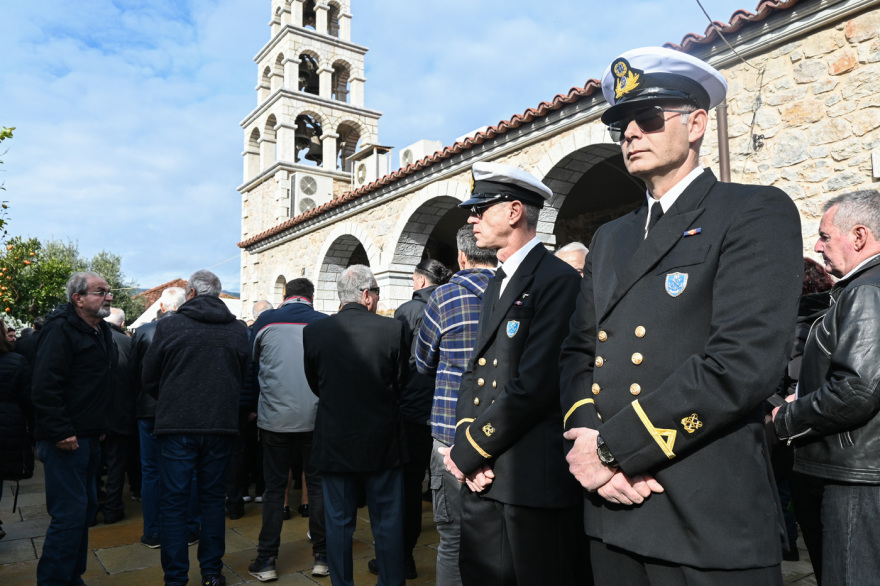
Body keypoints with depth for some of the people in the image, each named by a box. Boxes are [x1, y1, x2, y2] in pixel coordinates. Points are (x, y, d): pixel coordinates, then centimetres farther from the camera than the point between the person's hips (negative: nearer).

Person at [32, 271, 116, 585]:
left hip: (89, 438, 9)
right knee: (69, 514, -7)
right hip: (66, 440, -9)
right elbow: (44, 386, -22)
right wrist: (61, 433, -23)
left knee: (85, 509, 16)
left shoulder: (101, 331, 13)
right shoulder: (61, 329, -14)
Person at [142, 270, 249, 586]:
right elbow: (244, 377, 3)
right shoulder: (239, 329, -1)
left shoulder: (168, 325, -6)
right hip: (221, 424, 3)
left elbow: (149, 378, 1)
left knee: (174, 502, 8)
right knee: (213, 498, 15)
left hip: (177, 424, -2)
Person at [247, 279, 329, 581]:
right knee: (318, 485, 12)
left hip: (275, 417, 0)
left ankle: (266, 561, 17)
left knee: (274, 487, 11)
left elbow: (250, 366, 9)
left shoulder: (265, 321, 0)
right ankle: (321, 556, 19)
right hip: (316, 418, 0)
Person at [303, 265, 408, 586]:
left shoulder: (313, 331, -8)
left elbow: (315, 385, 4)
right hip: (382, 441, -1)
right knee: (388, 523, 14)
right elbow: (400, 382, -2)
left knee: (339, 522, 15)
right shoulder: (392, 329, -13)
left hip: (334, 441, 1)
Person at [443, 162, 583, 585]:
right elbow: (475, 371, 13)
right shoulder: (497, 284, 16)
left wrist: (467, 451, -12)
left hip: (534, 480, -8)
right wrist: (464, 444, -3)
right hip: (483, 475, 8)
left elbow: (532, 386, -20)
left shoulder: (557, 280, -13)